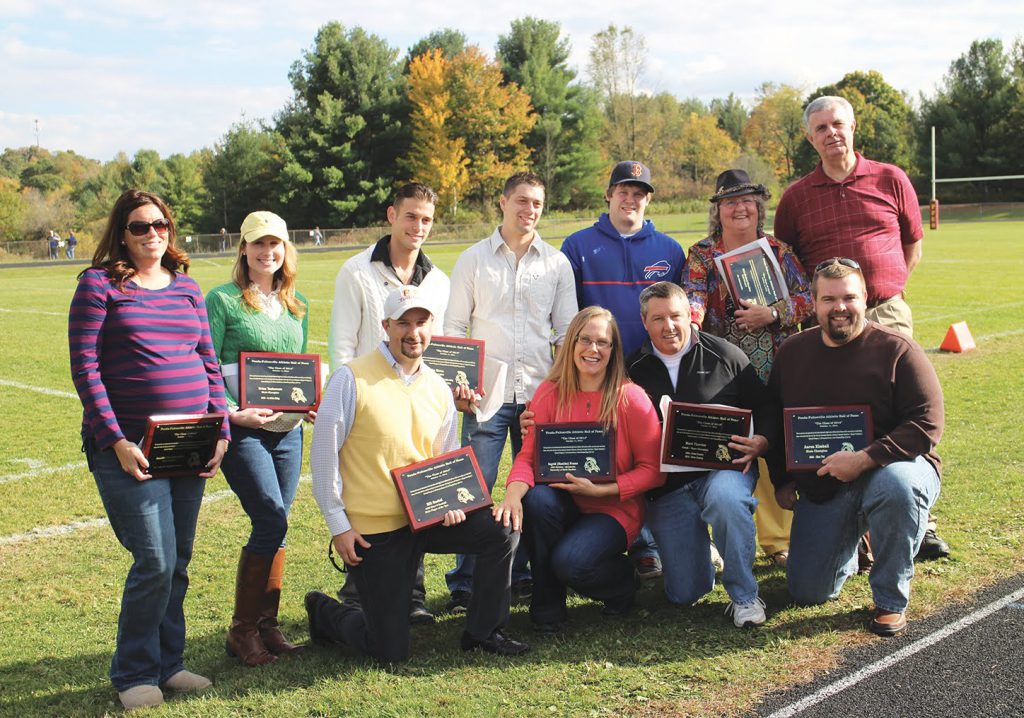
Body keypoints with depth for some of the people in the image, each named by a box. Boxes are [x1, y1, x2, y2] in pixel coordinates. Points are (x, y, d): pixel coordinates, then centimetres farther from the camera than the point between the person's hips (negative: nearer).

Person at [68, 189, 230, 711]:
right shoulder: (99, 285, -2)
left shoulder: (187, 288, 14)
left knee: (177, 562, 11)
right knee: (155, 561, -9)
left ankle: (167, 663, 25)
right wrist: (115, 440, -15)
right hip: (129, 444, -5)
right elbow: (85, 368, -7)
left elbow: (210, 364, 15)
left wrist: (221, 431, 4)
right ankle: (134, 673, 9)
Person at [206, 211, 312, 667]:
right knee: (272, 519, -13)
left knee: (274, 526, 8)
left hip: (288, 429, 6)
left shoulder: (297, 306, 15)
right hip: (242, 428, -6)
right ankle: (242, 630, 0)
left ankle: (266, 625, 18)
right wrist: (231, 412, -19)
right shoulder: (222, 300, -3)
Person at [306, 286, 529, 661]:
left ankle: (483, 631, 6)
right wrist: (338, 524, -11)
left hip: (425, 517, 5)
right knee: (390, 651, -4)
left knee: (501, 531, -13)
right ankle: (325, 611, 28)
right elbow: (324, 455, -9)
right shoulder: (352, 379, -11)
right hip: (371, 531, -5)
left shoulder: (438, 388, 7)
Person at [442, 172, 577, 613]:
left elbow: (567, 331, 12)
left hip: (541, 394, 2)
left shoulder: (557, 263, 10)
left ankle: (522, 576, 19)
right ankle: (463, 585, 5)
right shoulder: (474, 260, 6)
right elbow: (453, 327, 6)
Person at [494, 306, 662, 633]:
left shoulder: (631, 398, -11)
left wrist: (601, 490, -21)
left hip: (614, 509, -3)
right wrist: (514, 493, -30)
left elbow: (651, 469, -9)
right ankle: (548, 604, -9)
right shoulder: (550, 393, -4)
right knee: (537, 500, -31)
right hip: (564, 503, 3)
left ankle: (622, 578, 9)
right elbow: (528, 456, -9)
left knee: (570, 562, -29)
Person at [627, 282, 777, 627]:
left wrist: (762, 441, -13)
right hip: (667, 485, 2)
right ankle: (701, 546, 35)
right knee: (684, 594, -2)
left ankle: (744, 596, -19)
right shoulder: (634, 369, 5)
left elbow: (764, 405, 6)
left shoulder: (724, 355, 2)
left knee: (725, 497, -40)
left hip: (723, 466, -1)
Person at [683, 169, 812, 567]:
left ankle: (778, 539, 11)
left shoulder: (779, 250, 10)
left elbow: (805, 298, 4)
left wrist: (772, 313, -13)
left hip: (775, 371, 1)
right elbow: (692, 297, -9)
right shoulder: (701, 254, 7)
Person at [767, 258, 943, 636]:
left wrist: (863, 460, -26)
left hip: (888, 468, -4)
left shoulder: (896, 349, -11)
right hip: (820, 487, 4)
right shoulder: (792, 352, 4)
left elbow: (927, 424, -18)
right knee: (807, 591, -2)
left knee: (897, 484, -41)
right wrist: (782, 481, 9)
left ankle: (891, 600, -17)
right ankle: (847, 546, 35)